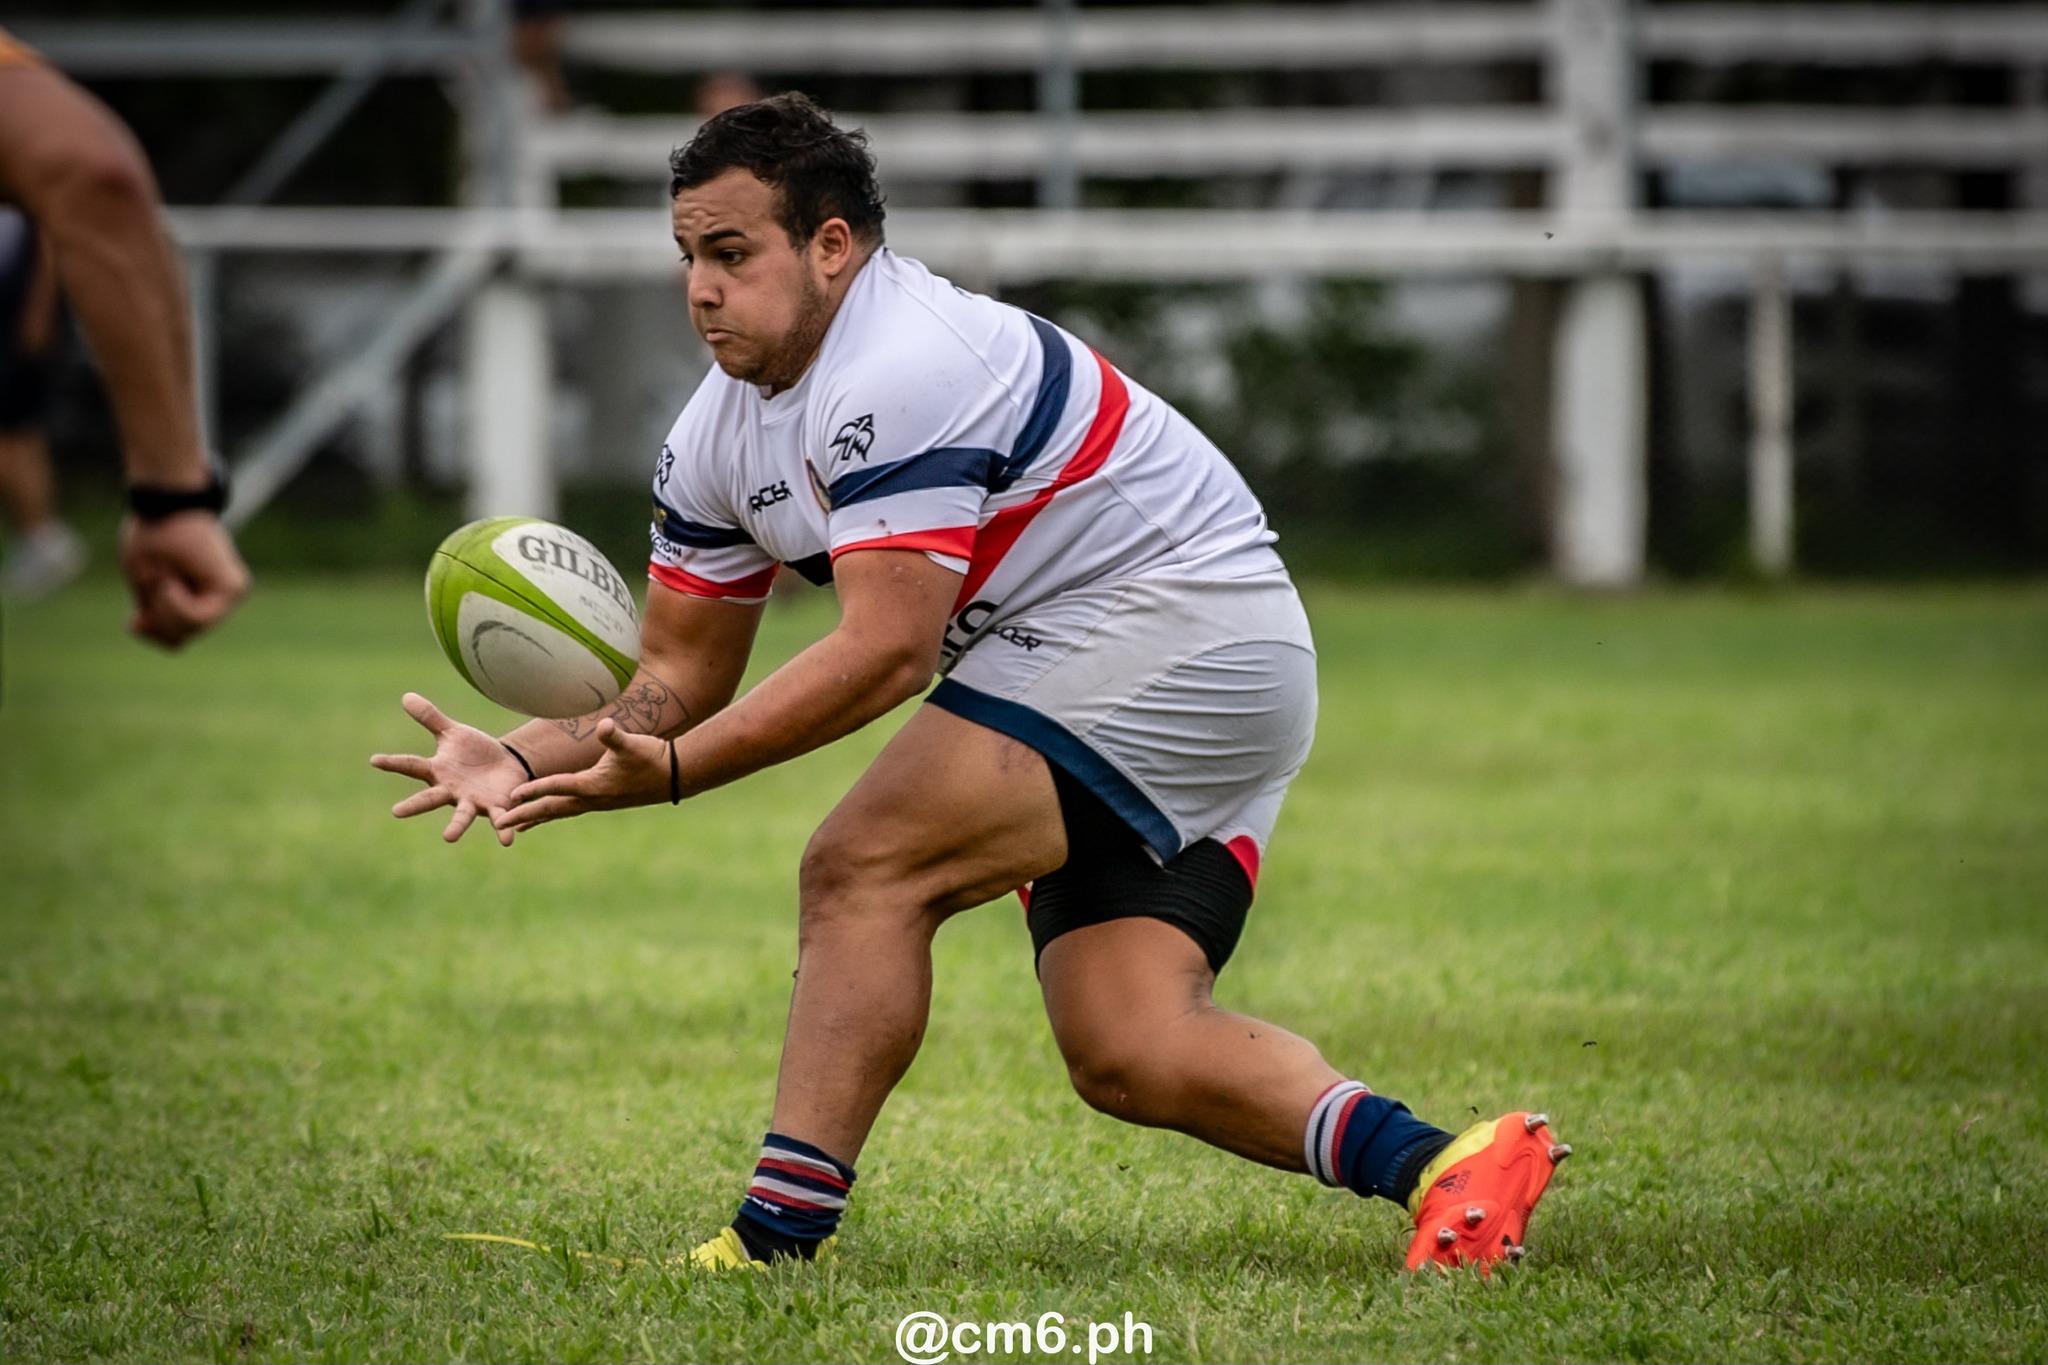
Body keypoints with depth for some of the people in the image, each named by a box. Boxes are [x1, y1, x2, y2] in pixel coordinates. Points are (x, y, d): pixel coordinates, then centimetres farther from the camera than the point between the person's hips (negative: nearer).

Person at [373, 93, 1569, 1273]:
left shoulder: (900, 370, -22)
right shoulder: (719, 434, 8)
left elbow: (886, 653, -26)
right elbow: (682, 674, 12)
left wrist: (672, 771, -28)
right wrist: (525, 760, -6)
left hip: (1182, 627, -10)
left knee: (864, 872, -18)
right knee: (1131, 1057, -3)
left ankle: (779, 1238, -20)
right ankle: (1444, 1167, -4)